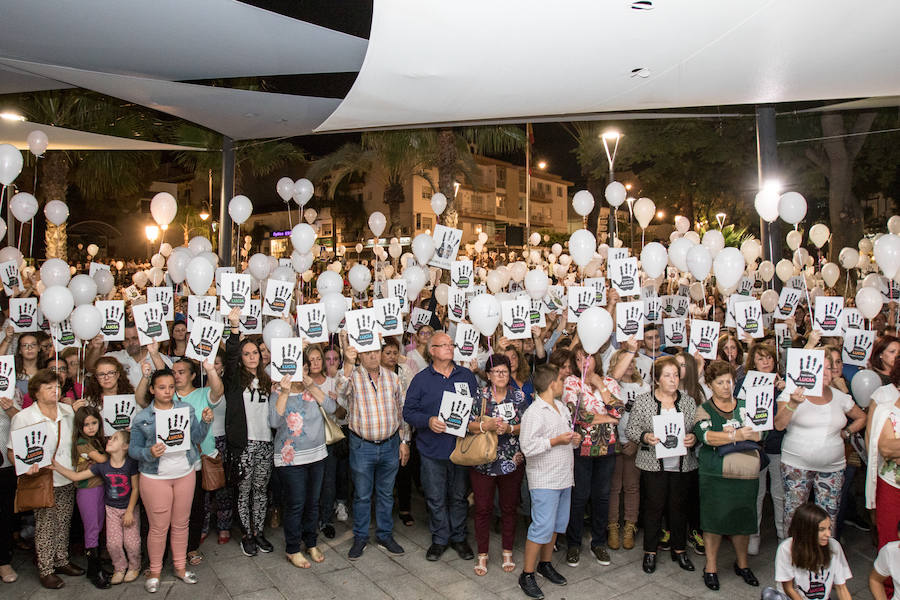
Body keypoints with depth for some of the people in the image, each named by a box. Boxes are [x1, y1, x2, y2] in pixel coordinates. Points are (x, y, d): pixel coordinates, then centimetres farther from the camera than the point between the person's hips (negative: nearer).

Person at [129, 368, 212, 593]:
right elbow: (133, 449, -2)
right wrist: (149, 452, -21)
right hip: (155, 478, -2)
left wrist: (205, 421, -16)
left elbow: (197, 436, 2)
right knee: (159, 527, 4)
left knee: (181, 523, 13)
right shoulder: (142, 418, -5)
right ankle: (154, 572, 24)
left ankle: (180, 567, 29)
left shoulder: (187, 409, 2)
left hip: (185, 474, 3)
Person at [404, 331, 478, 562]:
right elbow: (409, 412, -3)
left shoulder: (466, 376, 6)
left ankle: (459, 537, 29)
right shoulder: (421, 379, -1)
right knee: (436, 498, 8)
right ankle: (440, 538, 25)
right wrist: (428, 421, -19)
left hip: (461, 446, 2)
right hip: (432, 449, -1)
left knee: (459, 496, 12)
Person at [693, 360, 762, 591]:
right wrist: (736, 435, -21)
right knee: (714, 519, 2)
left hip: (746, 474, 3)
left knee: (743, 520, 10)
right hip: (716, 474, -3)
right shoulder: (703, 410, 2)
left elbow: (759, 435, 1)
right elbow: (706, 436, -15)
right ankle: (711, 567, 18)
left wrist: (729, 433, -14)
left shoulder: (745, 406, 11)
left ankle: (742, 564, 31)